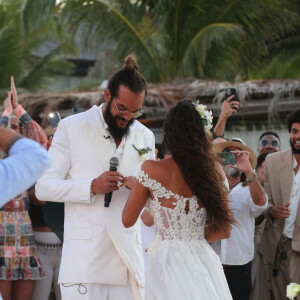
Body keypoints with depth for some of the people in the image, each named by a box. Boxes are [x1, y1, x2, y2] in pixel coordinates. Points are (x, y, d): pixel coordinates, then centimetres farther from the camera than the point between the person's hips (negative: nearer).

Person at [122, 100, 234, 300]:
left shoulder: (151, 170, -9)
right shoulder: (214, 171, -1)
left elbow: (128, 220, 1)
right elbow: (224, 230, 4)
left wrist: (134, 186, 16)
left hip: (166, 261, -2)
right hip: (202, 259, 3)